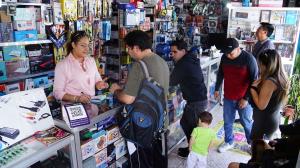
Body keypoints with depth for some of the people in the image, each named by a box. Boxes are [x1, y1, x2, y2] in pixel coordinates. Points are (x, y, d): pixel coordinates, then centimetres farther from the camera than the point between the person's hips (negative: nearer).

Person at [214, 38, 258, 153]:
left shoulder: (248, 59, -19)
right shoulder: (224, 57, -4)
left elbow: (254, 80, -15)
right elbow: (220, 73, 11)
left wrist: (246, 98, -15)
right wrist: (217, 89, 12)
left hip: (243, 98, -4)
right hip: (228, 97, 4)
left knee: (246, 123, 13)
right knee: (227, 122, 15)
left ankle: (252, 144, 36)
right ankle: (228, 142, 37)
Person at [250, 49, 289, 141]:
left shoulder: (269, 82, -29)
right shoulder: (281, 78, -1)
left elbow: (261, 105, -25)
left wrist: (253, 87, -17)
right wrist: (259, 85, 0)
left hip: (264, 122, -9)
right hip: (274, 119, 9)